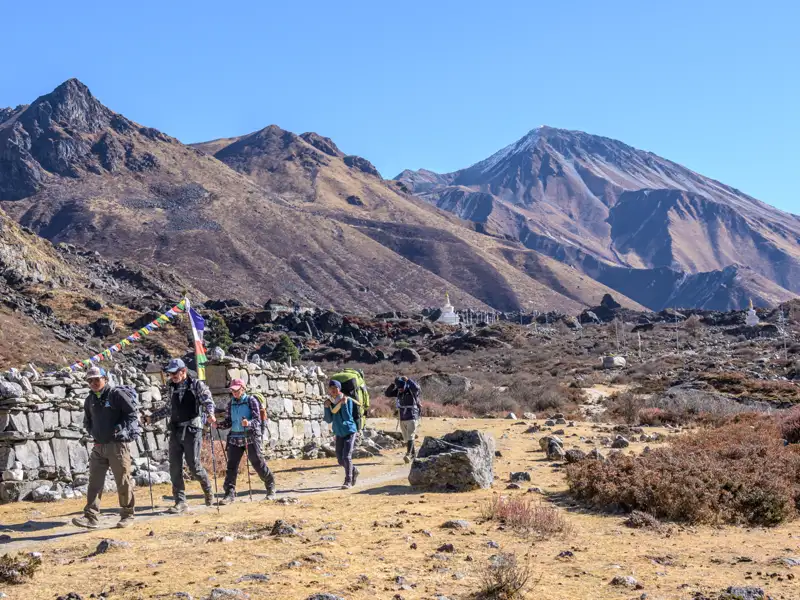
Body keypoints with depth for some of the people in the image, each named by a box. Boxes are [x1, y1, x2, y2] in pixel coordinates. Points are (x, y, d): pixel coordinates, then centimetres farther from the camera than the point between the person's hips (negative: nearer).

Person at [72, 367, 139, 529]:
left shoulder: (117, 394, -8)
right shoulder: (90, 400, 13)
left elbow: (133, 414, -11)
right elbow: (87, 421, 27)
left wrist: (119, 429, -16)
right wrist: (92, 432, 11)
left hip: (117, 444, -6)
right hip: (98, 446, 6)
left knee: (123, 482, 1)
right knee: (94, 482, 0)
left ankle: (127, 515, 13)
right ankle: (90, 517, -2)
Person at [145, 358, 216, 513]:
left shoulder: (196, 385, -4)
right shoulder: (171, 387, 13)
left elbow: (208, 401, -13)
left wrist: (209, 414, -33)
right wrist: (151, 417, 24)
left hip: (192, 430, -5)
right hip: (175, 431, 6)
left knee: (194, 466, -5)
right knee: (175, 467, -1)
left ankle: (208, 490, 23)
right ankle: (180, 502, 4)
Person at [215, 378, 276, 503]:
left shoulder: (251, 400, -4)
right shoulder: (231, 404, 11)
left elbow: (257, 419, -11)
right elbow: (228, 422, 11)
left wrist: (249, 423, -31)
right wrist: (218, 424, -7)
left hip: (251, 436, -4)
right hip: (235, 437, 5)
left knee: (258, 463, 0)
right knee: (232, 465, -1)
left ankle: (271, 487, 20)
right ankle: (230, 494, 2)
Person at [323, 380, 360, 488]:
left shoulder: (348, 400, -15)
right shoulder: (329, 402, -2)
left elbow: (347, 417, -21)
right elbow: (328, 420, -5)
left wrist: (344, 404, -28)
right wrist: (327, 407, -17)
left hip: (349, 431, -5)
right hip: (339, 433, 5)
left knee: (347, 456, -14)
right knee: (340, 459, 9)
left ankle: (348, 481, -9)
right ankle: (354, 471, 35)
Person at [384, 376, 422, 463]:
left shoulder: (412, 390, -13)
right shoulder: (398, 392, 4)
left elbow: (416, 387, -36)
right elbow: (387, 394, 0)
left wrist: (407, 380, -27)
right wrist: (393, 384, -12)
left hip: (412, 418, -7)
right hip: (402, 419, 7)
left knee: (410, 437, -17)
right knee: (406, 439, 12)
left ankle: (408, 455, -26)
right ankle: (413, 455, 25)